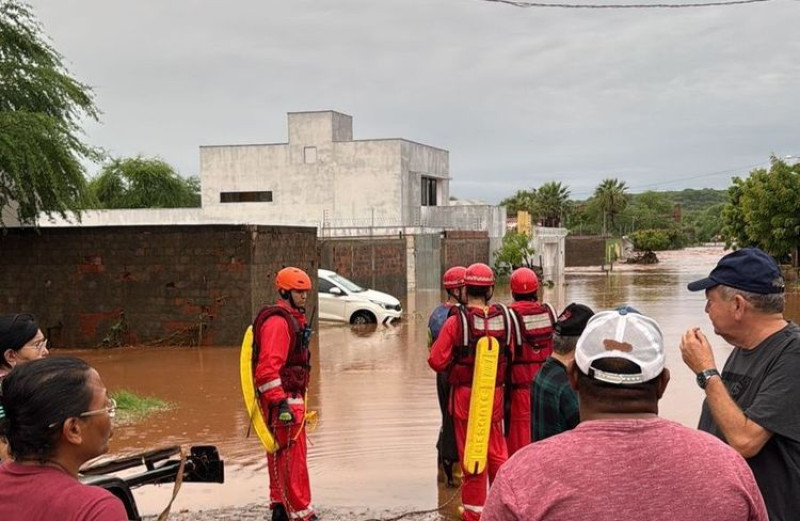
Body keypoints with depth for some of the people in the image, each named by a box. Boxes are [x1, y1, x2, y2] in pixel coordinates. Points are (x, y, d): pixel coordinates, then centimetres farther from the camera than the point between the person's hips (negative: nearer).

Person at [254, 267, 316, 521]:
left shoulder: (293, 319, 18)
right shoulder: (278, 321, -16)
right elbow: (269, 366, -24)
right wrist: (281, 403, -28)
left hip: (290, 398, 11)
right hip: (283, 399, -11)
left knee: (280, 456, 16)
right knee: (292, 456, -7)